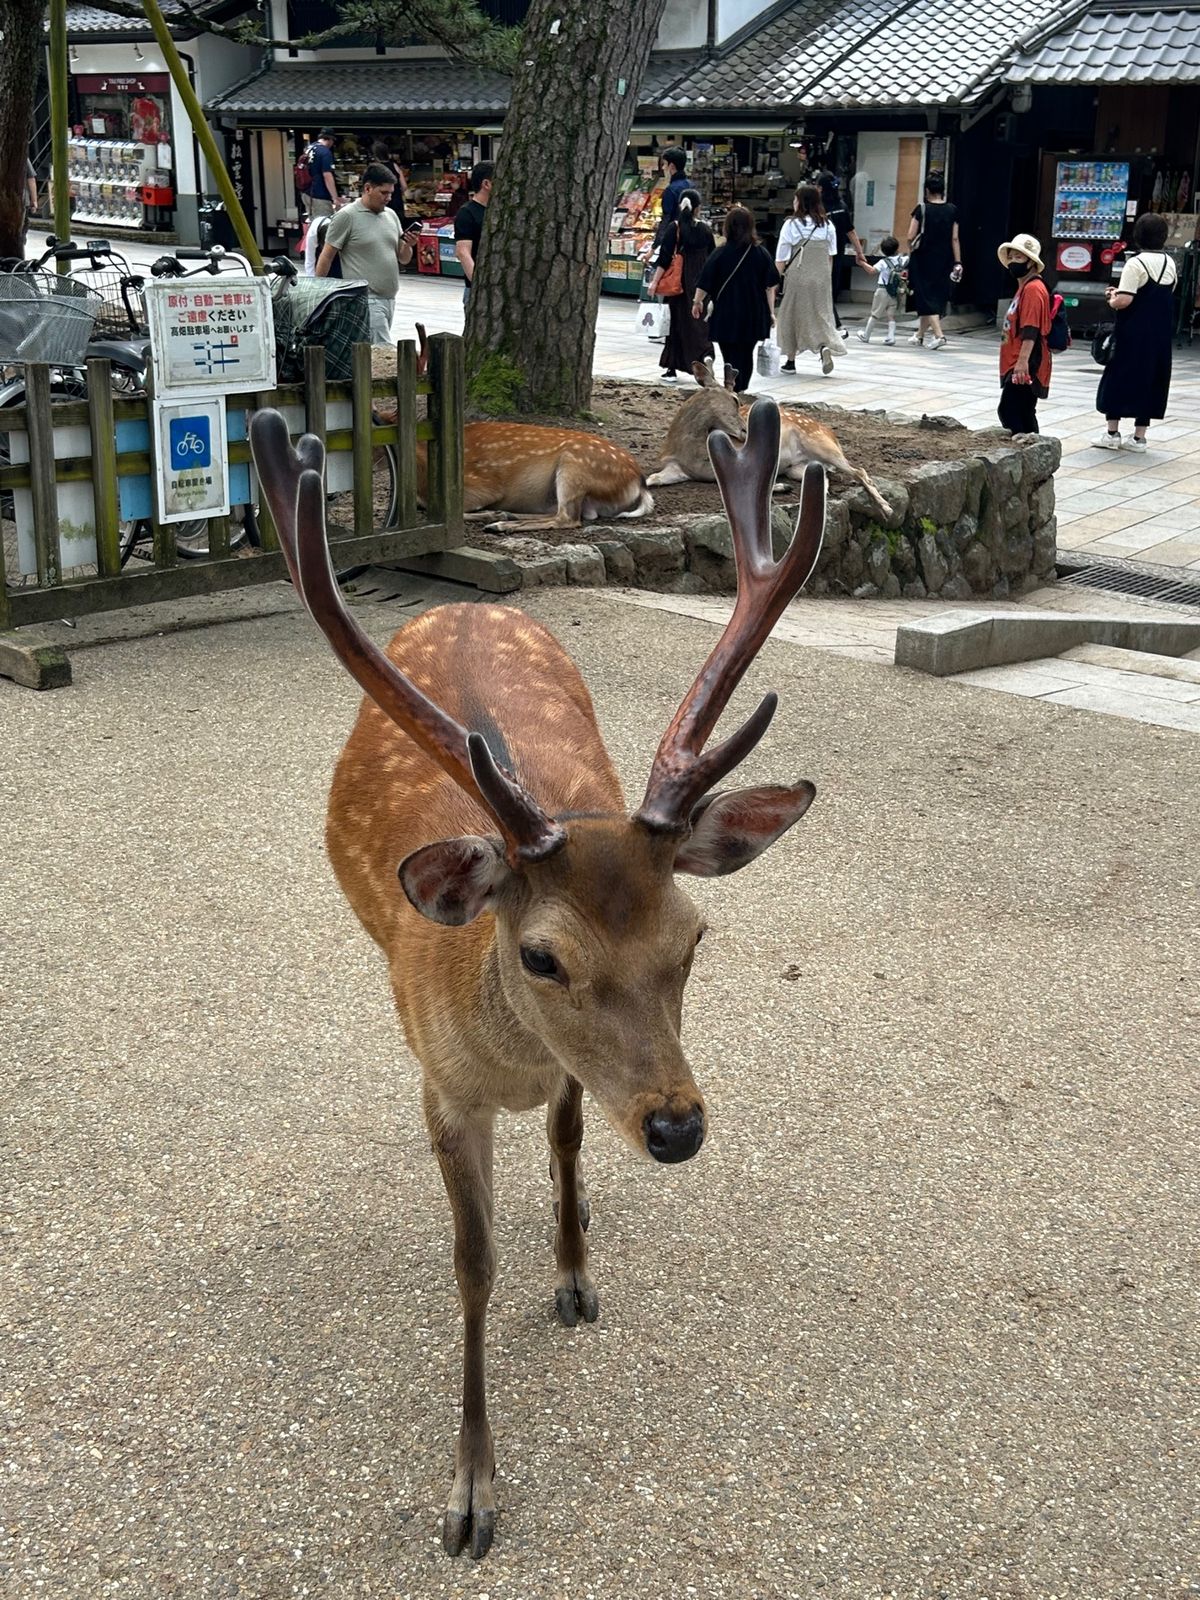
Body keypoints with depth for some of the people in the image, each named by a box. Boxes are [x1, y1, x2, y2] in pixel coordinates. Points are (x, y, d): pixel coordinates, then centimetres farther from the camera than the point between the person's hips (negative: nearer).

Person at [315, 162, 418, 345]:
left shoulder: (391, 215, 13)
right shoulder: (347, 216, -6)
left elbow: (403, 259, 16)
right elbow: (326, 257, -3)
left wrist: (408, 246, -5)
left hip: (390, 298, 6)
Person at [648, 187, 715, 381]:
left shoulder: (675, 228, -8)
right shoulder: (705, 229, 0)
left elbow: (665, 257, -11)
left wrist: (655, 281, -7)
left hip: (680, 282, -2)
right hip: (701, 283, 2)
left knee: (677, 321, 6)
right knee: (699, 321, 10)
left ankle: (672, 368, 9)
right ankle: (705, 354, -17)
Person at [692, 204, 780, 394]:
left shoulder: (720, 254, -10)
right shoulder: (761, 253, -2)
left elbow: (704, 284, -4)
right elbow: (771, 286, 0)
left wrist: (697, 302, 13)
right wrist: (771, 312, 7)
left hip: (727, 316, -3)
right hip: (754, 317, 4)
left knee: (732, 357, 2)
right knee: (747, 355, 19)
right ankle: (741, 390, 32)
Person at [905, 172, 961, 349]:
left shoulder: (921, 209, -9)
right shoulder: (952, 210, 0)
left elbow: (911, 237, -9)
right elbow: (955, 239, 0)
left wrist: (911, 252, 10)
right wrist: (957, 262, 4)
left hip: (923, 258, -4)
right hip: (943, 260, 4)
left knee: (926, 297, -1)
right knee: (936, 296, 15)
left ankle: (938, 334, -16)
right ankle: (920, 334, 28)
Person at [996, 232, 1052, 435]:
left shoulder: (1033, 288, -13)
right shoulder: (1024, 287, 18)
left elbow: (1031, 330, -22)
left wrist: (1023, 361, -28)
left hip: (1025, 367, -11)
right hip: (1016, 364, 11)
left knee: (1008, 411, -15)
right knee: (1023, 415, 12)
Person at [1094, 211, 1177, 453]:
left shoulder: (1136, 263, -15)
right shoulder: (1169, 263, 8)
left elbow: (1124, 300, -23)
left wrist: (1112, 298, 0)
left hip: (1133, 333, -6)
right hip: (1160, 334, 6)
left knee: (1118, 377, 5)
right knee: (1151, 379, 11)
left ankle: (1112, 433, 6)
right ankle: (1139, 436, 11)